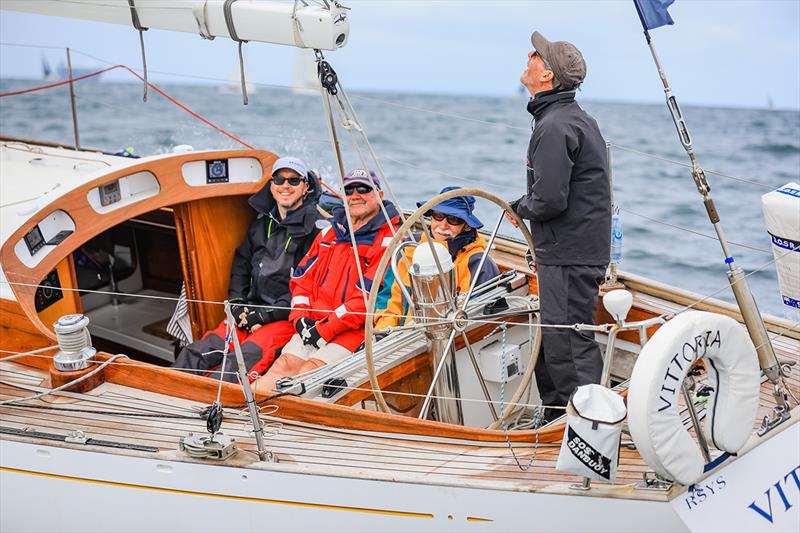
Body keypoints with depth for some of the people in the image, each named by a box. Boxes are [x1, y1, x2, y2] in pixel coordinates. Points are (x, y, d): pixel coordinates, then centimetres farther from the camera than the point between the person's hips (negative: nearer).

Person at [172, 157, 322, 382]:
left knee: (242, 361, -30)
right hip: (252, 311, 7)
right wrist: (237, 304, 7)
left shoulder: (317, 227, -5)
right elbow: (241, 265, 25)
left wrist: (265, 316, -13)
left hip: (288, 319, -6)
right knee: (198, 352, -13)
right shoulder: (262, 223, 17)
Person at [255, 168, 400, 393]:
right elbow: (301, 277, 18)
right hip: (313, 325, 6)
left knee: (310, 369, -24)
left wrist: (326, 329, -15)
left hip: (357, 330, -6)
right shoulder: (329, 233, 19)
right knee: (284, 364, -15)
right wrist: (300, 317, 0)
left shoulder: (387, 241, -5)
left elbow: (368, 297, -14)